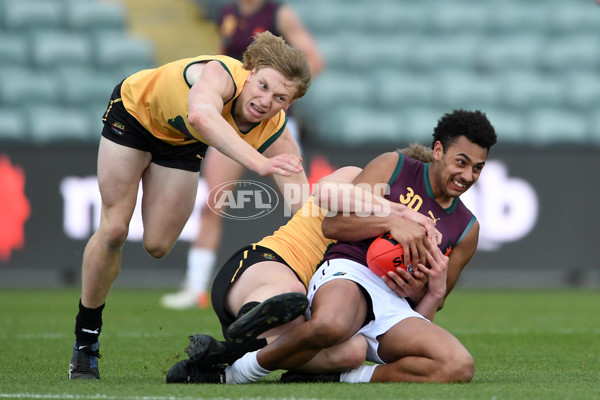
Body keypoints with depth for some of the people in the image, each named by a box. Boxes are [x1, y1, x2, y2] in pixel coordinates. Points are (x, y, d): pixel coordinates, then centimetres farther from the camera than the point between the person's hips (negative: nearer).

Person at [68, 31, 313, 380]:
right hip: (135, 112, -4)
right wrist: (258, 162, -79)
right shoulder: (222, 73, -43)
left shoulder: (275, 132, -28)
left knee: (157, 246, -4)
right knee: (114, 230, -7)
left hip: (181, 143, 4)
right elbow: (201, 115, -68)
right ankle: (85, 339, 7)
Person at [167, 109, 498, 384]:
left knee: (460, 367, -28)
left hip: (396, 308, 4)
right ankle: (233, 372, -19)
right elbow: (332, 225, 3)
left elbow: (429, 309, 25)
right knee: (330, 325, -44)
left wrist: (437, 290, 1)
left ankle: (336, 380, -20)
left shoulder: (467, 228, 21)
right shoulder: (393, 168, 12)